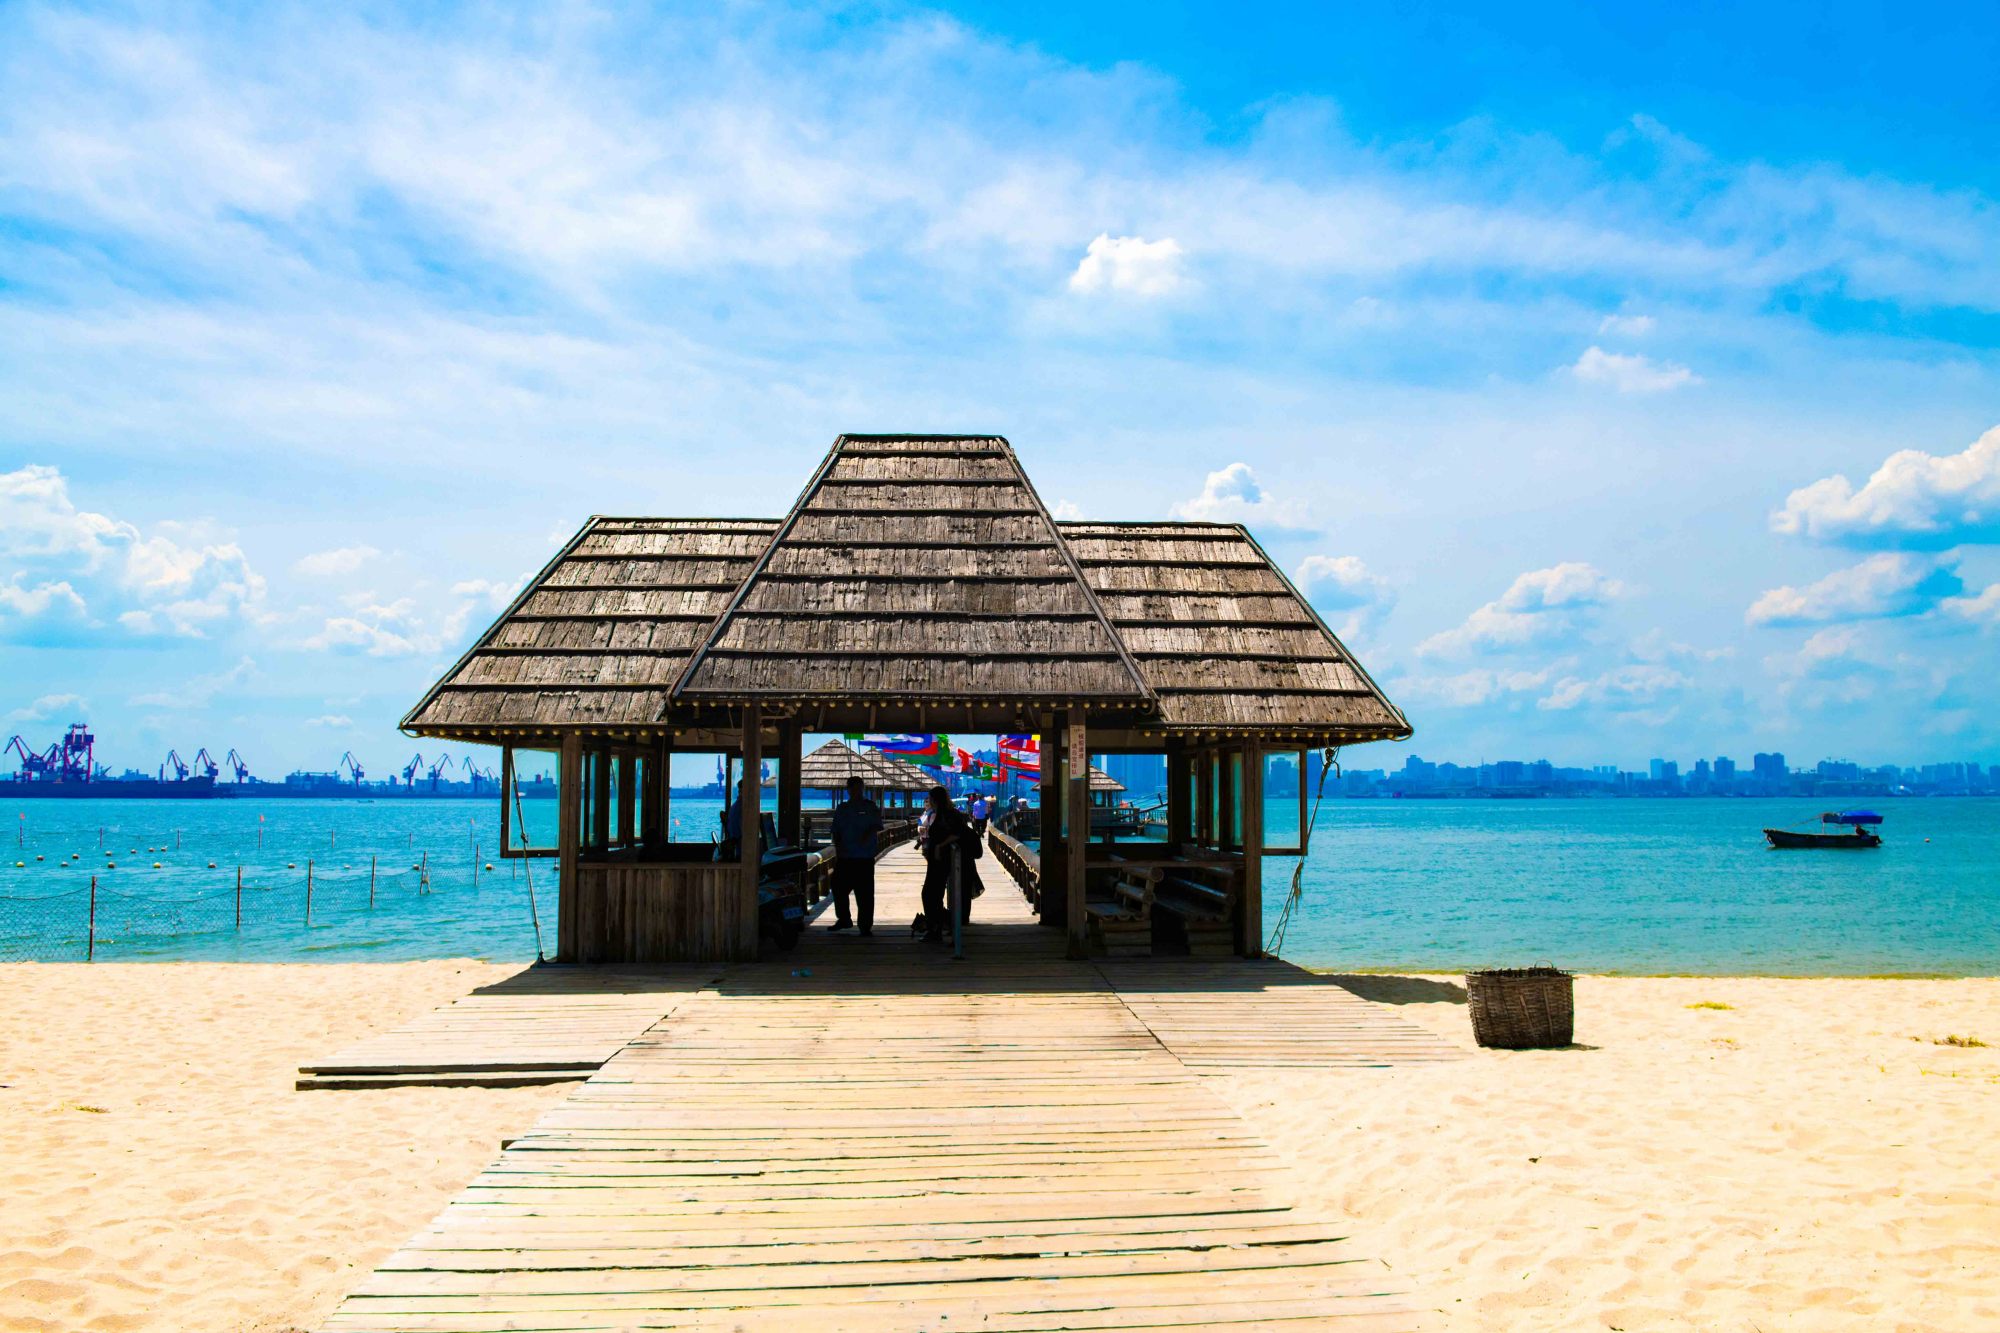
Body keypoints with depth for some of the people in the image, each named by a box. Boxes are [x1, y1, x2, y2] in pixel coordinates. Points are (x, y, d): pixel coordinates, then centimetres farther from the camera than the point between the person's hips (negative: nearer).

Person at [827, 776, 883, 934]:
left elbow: (877, 826, -7)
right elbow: (836, 832, 15)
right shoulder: (842, 808, 14)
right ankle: (843, 919, 26)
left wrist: (868, 835, -26)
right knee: (839, 889, 9)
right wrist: (837, 849, 3)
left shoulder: (870, 807, 2)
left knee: (864, 894, -5)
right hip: (844, 857, 4)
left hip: (864, 858, -4)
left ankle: (866, 926, 1)